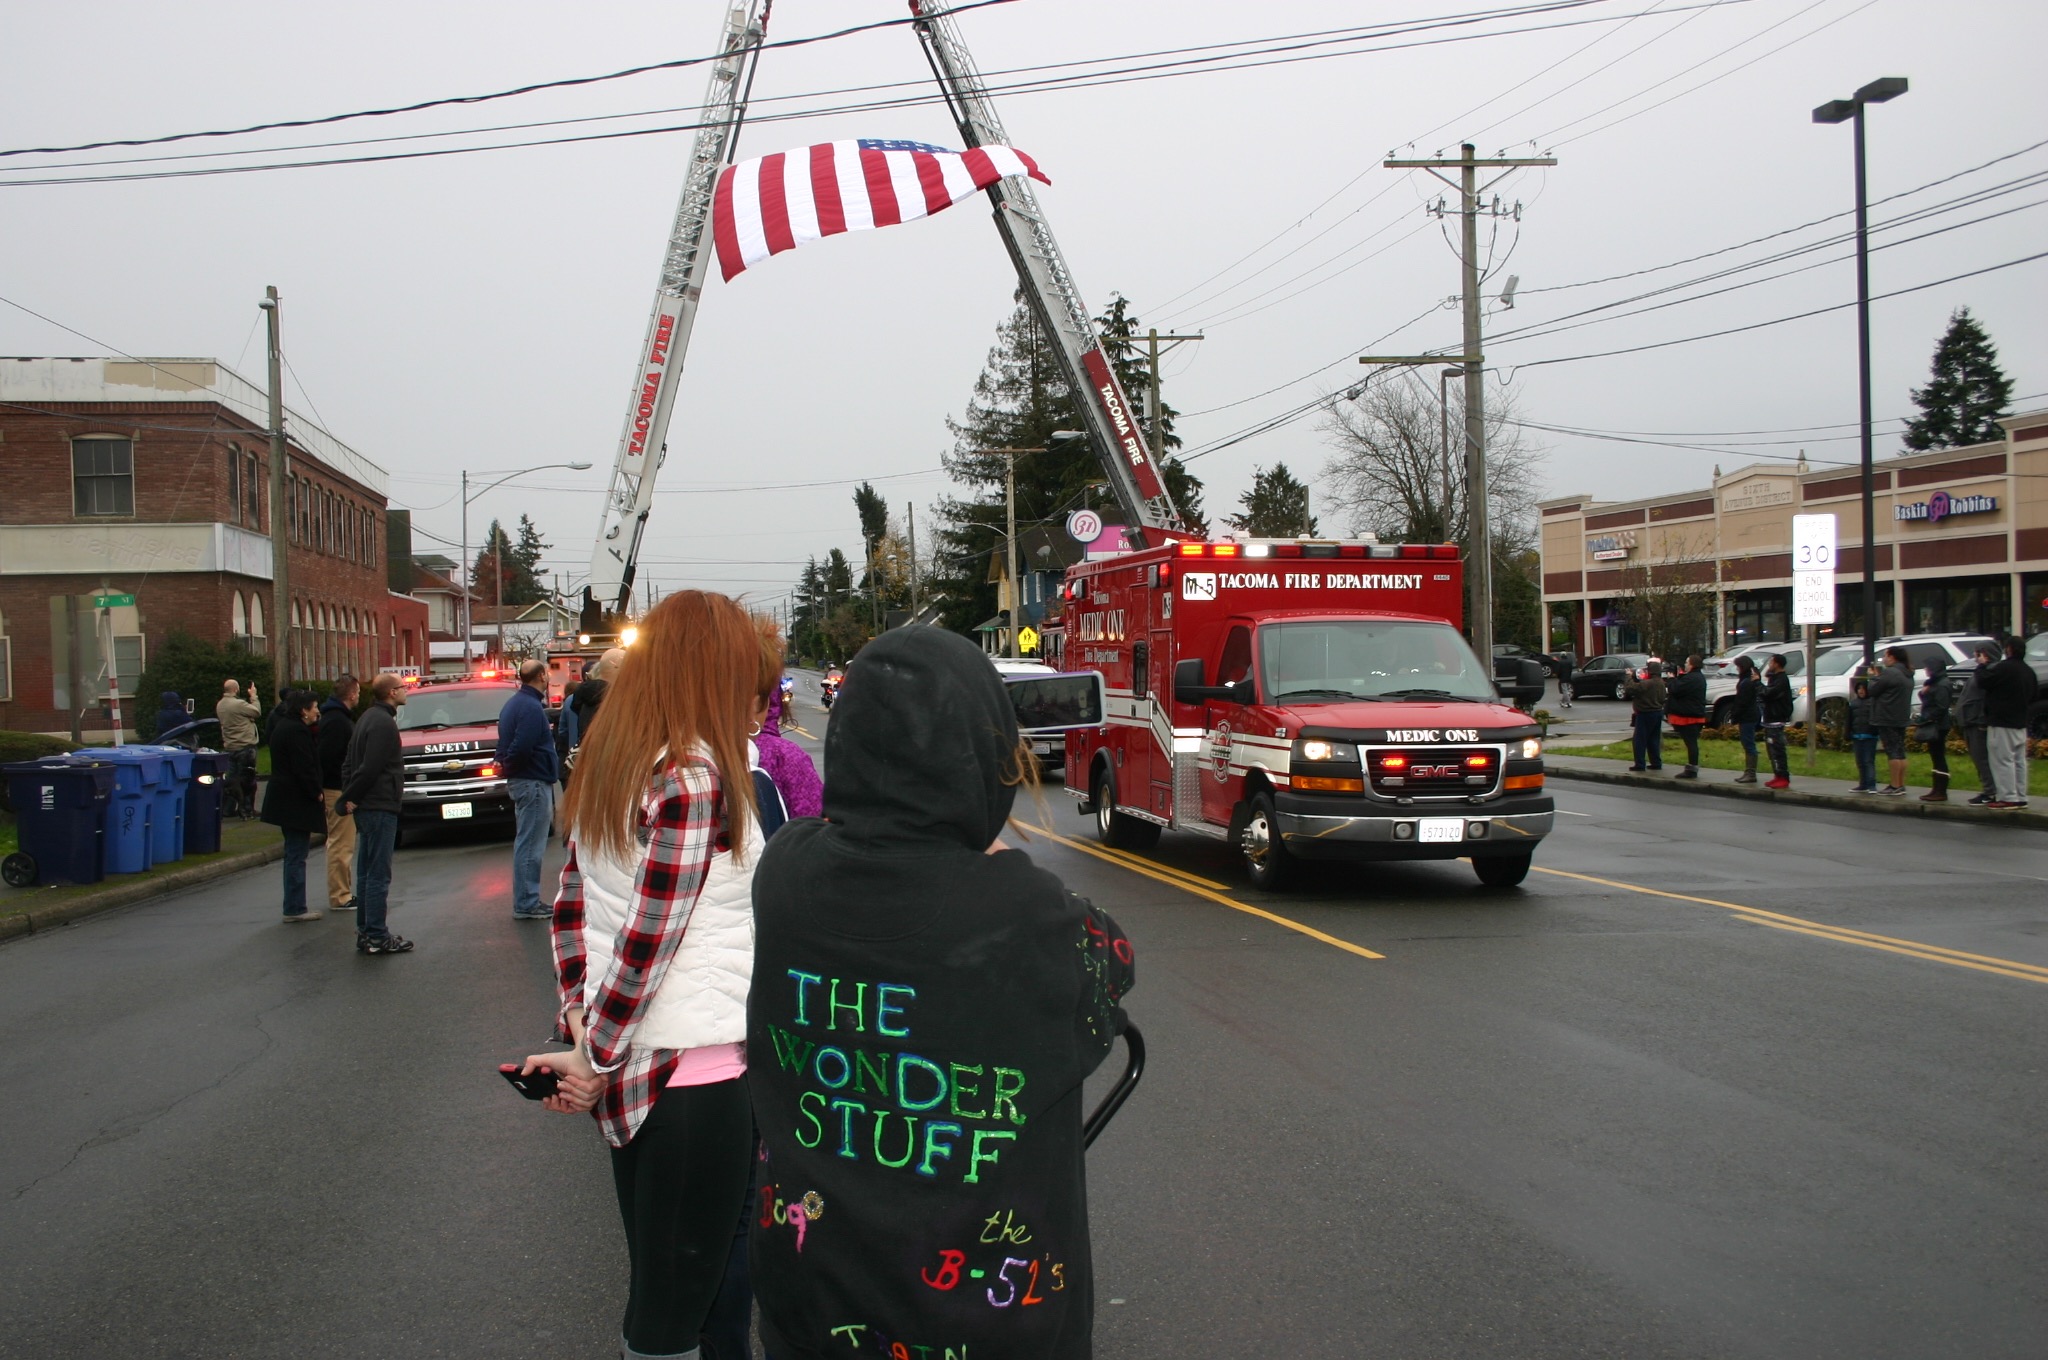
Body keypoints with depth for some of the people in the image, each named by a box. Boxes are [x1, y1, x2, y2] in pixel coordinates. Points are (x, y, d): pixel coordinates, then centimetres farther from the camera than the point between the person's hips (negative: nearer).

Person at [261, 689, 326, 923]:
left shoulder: (282, 728, 15)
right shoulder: (298, 732, -18)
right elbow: (305, 769, -21)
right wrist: (318, 796, -14)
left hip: (284, 799, 11)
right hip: (296, 801, -11)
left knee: (294, 854, 16)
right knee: (296, 854, -6)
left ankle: (295, 906, 21)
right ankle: (295, 909, -2)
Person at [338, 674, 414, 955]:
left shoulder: (369, 718, 16)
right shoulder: (384, 723, -15)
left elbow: (350, 762, 16)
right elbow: (370, 768, -21)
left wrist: (349, 797, 7)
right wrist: (352, 798, -11)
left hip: (366, 806, 10)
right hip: (380, 806, -10)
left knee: (367, 872, 13)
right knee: (378, 874, -6)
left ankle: (365, 932, 18)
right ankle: (377, 937, -4)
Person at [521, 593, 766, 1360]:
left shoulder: (605, 758, 8)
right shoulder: (695, 776, -17)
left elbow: (572, 907, 10)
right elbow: (649, 939, -17)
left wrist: (579, 1024, 7)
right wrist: (595, 1059, -7)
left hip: (628, 1065, 8)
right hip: (695, 1065, -8)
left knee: (649, 1286, 20)